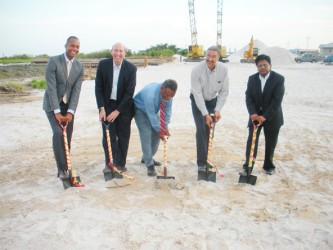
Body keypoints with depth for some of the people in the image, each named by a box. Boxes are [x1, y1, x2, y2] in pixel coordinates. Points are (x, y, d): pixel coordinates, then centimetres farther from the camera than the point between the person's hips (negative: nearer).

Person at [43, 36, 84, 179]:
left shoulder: (79, 67, -1)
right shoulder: (53, 61, -14)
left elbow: (76, 90, -7)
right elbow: (51, 87, -18)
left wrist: (70, 112, -17)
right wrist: (57, 112, -23)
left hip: (68, 106, 4)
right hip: (53, 105, -4)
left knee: (67, 138, 3)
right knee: (58, 133, -20)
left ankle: (64, 168, 17)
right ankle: (61, 169, -8)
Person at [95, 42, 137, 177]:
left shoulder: (131, 68, -10)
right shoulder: (103, 64, -6)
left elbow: (129, 92, -12)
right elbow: (98, 88, -4)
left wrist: (117, 111, -15)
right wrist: (102, 108, -12)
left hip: (123, 107, -1)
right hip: (107, 106, 1)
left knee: (123, 137, 5)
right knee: (108, 137, 0)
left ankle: (120, 165, 18)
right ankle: (109, 164, 13)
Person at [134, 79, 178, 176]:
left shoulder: (168, 93, -24)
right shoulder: (150, 95, -42)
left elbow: (167, 109, -16)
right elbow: (151, 115, -34)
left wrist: (165, 127, -21)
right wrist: (159, 130, -25)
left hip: (153, 110, 7)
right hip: (140, 110, -6)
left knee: (156, 134, 4)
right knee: (146, 135, -16)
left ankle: (147, 157, 21)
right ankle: (149, 164, -10)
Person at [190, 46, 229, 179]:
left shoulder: (223, 69, -18)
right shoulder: (197, 70, -27)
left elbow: (224, 91, -11)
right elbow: (197, 94, -26)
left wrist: (217, 110, -19)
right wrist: (205, 114, -28)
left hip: (213, 100, 3)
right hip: (198, 100, -3)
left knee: (209, 130, 5)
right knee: (201, 130, -12)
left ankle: (204, 159, 21)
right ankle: (201, 163, -5)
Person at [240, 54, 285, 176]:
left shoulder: (279, 79, -11)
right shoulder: (252, 78, 1)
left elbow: (277, 100, -17)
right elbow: (248, 97, -4)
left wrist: (265, 116, -23)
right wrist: (253, 113, -20)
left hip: (272, 116, -2)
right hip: (255, 115, 2)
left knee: (270, 143, 10)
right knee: (251, 141, -2)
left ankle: (268, 166, 28)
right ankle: (247, 167, 5)